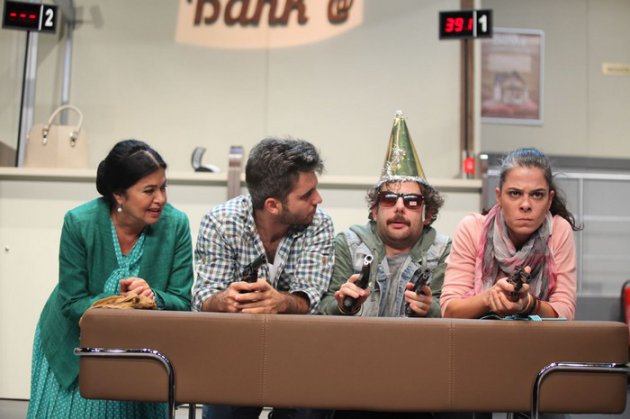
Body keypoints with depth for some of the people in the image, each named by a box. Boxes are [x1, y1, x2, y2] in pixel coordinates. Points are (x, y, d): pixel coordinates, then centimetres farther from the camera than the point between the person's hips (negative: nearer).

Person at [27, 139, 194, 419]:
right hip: (74, 346, -1)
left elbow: (182, 302, -15)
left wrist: (154, 298, -36)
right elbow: (72, 303, -17)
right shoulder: (79, 223, -21)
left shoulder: (175, 224, -17)